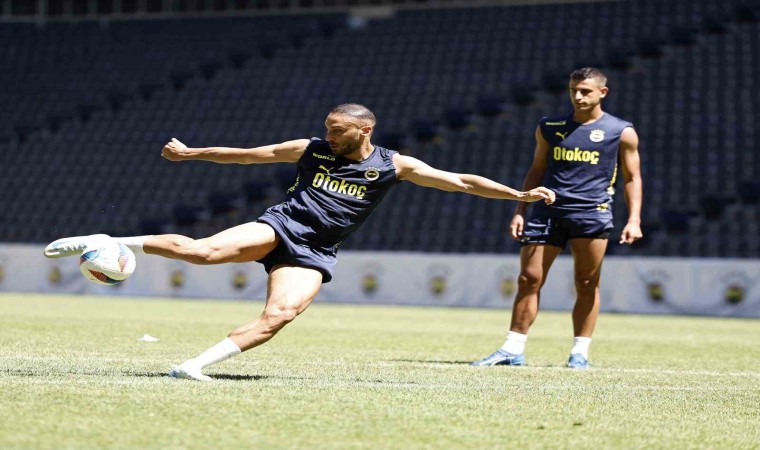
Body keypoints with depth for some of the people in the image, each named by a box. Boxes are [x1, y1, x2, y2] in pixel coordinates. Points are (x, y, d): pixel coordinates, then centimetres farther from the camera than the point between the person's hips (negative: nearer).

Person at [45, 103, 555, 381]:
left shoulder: (394, 165, 1)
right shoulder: (312, 149, 4)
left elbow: (461, 181, -1)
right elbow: (249, 153, 15)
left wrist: (519, 195, -8)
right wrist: (191, 153, 21)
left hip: (314, 254, 1)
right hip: (280, 226, -1)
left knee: (279, 316, -25)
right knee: (202, 250, -27)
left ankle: (196, 364, -22)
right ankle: (110, 243, -19)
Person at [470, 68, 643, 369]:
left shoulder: (621, 132, 3)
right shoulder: (550, 128, 12)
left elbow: (632, 178, 5)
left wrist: (634, 220, -5)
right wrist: (519, 211, 11)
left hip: (592, 213, -3)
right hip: (549, 211, 3)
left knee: (587, 285, 0)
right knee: (529, 279, -2)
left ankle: (580, 352, 9)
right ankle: (513, 350, 3)